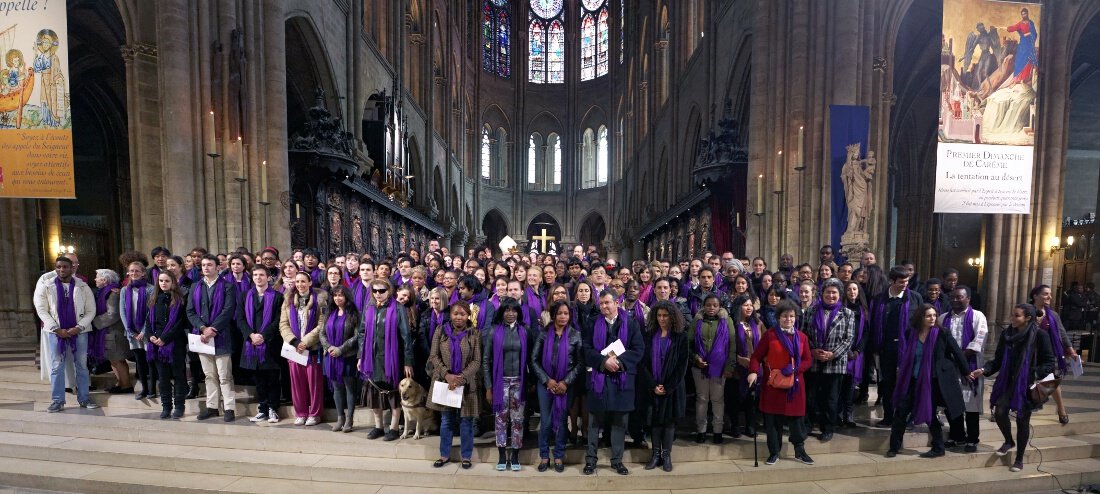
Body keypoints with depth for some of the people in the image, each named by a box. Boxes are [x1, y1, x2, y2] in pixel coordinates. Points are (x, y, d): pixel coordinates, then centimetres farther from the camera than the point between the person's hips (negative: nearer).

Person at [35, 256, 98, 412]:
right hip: (56, 331, 0)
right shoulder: (45, 287, 1)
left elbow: (91, 311, 0)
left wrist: (78, 327, -12)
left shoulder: (83, 287, 0)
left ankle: (84, 398, 13)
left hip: (80, 331, 0)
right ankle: (57, 400, 11)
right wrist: (57, 329, -11)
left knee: (82, 366, 6)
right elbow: (41, 310, -1)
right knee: (57, 367, 2)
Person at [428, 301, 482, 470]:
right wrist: (447, 375, -15)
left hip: (467, 384, -1)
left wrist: (462, 377, -19)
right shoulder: (441, 331, 0)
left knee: (466, 421, 6)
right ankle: (444, 455, 29)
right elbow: (433, 356, -3)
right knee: (446, 421, 13)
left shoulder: (475, 334, -5)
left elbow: (477, 361, -7)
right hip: (444, 382, 2)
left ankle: (466, 456, 23)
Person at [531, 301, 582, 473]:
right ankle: (544, 456, 22)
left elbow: (579, 362, -1)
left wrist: (566, 382, -10)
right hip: (545, 383, 0)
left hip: (566, 384, 0)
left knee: (562, 420, 9)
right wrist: (547, 380, -9)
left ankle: (559, 457, 24)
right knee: (545, 421, 5)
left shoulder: (575, 335, -1)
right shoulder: (544, 333, -1)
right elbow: (534, 359, 0)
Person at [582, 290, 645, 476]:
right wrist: (604, 361, -16)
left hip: (623, 378, 0)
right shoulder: (594, 324, 5)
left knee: (620, 422, 8)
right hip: (599, 377, 0)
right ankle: (590, 459, 19)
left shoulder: (631, 324, 2)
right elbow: (587, 349, -1)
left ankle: (617, 460, 21)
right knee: (595, 421, 7)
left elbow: (638, 349, -4)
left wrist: (619, 361, -16)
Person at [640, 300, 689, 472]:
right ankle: (656, 454, 17)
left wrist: (668, 387, -11)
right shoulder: (650, 335, 2)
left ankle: (666, 455, 17)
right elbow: (644, 362, 0)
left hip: (672, 387, -2)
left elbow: (682, 365, -6)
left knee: (669, 420, 5)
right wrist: (653, 385, -10)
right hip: (653, 387, 2)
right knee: (655, 419, 6)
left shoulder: (681, 337, -3)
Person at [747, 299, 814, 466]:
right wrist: (754, 372, -21)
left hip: (795, 384, 3)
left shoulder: (802, 337, 6)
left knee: (797, 417, 8)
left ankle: (800, 451, 25)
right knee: (773, 420, 3)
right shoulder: (770, 335, -5)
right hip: (773, 384, -2)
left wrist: (794, 368, -10)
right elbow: (756, 356, -5)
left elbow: (808, 360, 8)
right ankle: (774, 452, 16)